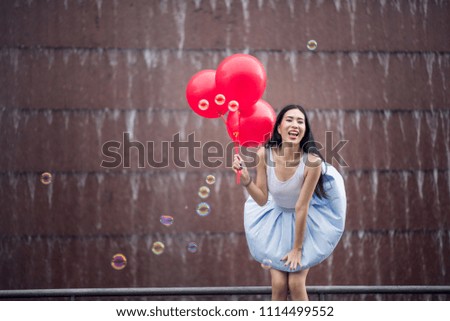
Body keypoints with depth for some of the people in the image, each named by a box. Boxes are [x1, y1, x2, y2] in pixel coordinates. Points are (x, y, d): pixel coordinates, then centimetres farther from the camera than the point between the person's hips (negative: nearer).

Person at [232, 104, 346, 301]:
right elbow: (262, 199, -15)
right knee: (278, 284, -4)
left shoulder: (312, 161, -31)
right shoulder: (264, 154, -23)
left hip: (307, 219, -2)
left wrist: (297, 248, -14)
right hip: (275, 218, 2)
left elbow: (302, 207, -23)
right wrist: (246, 179, -33)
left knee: (296, 284, -7)